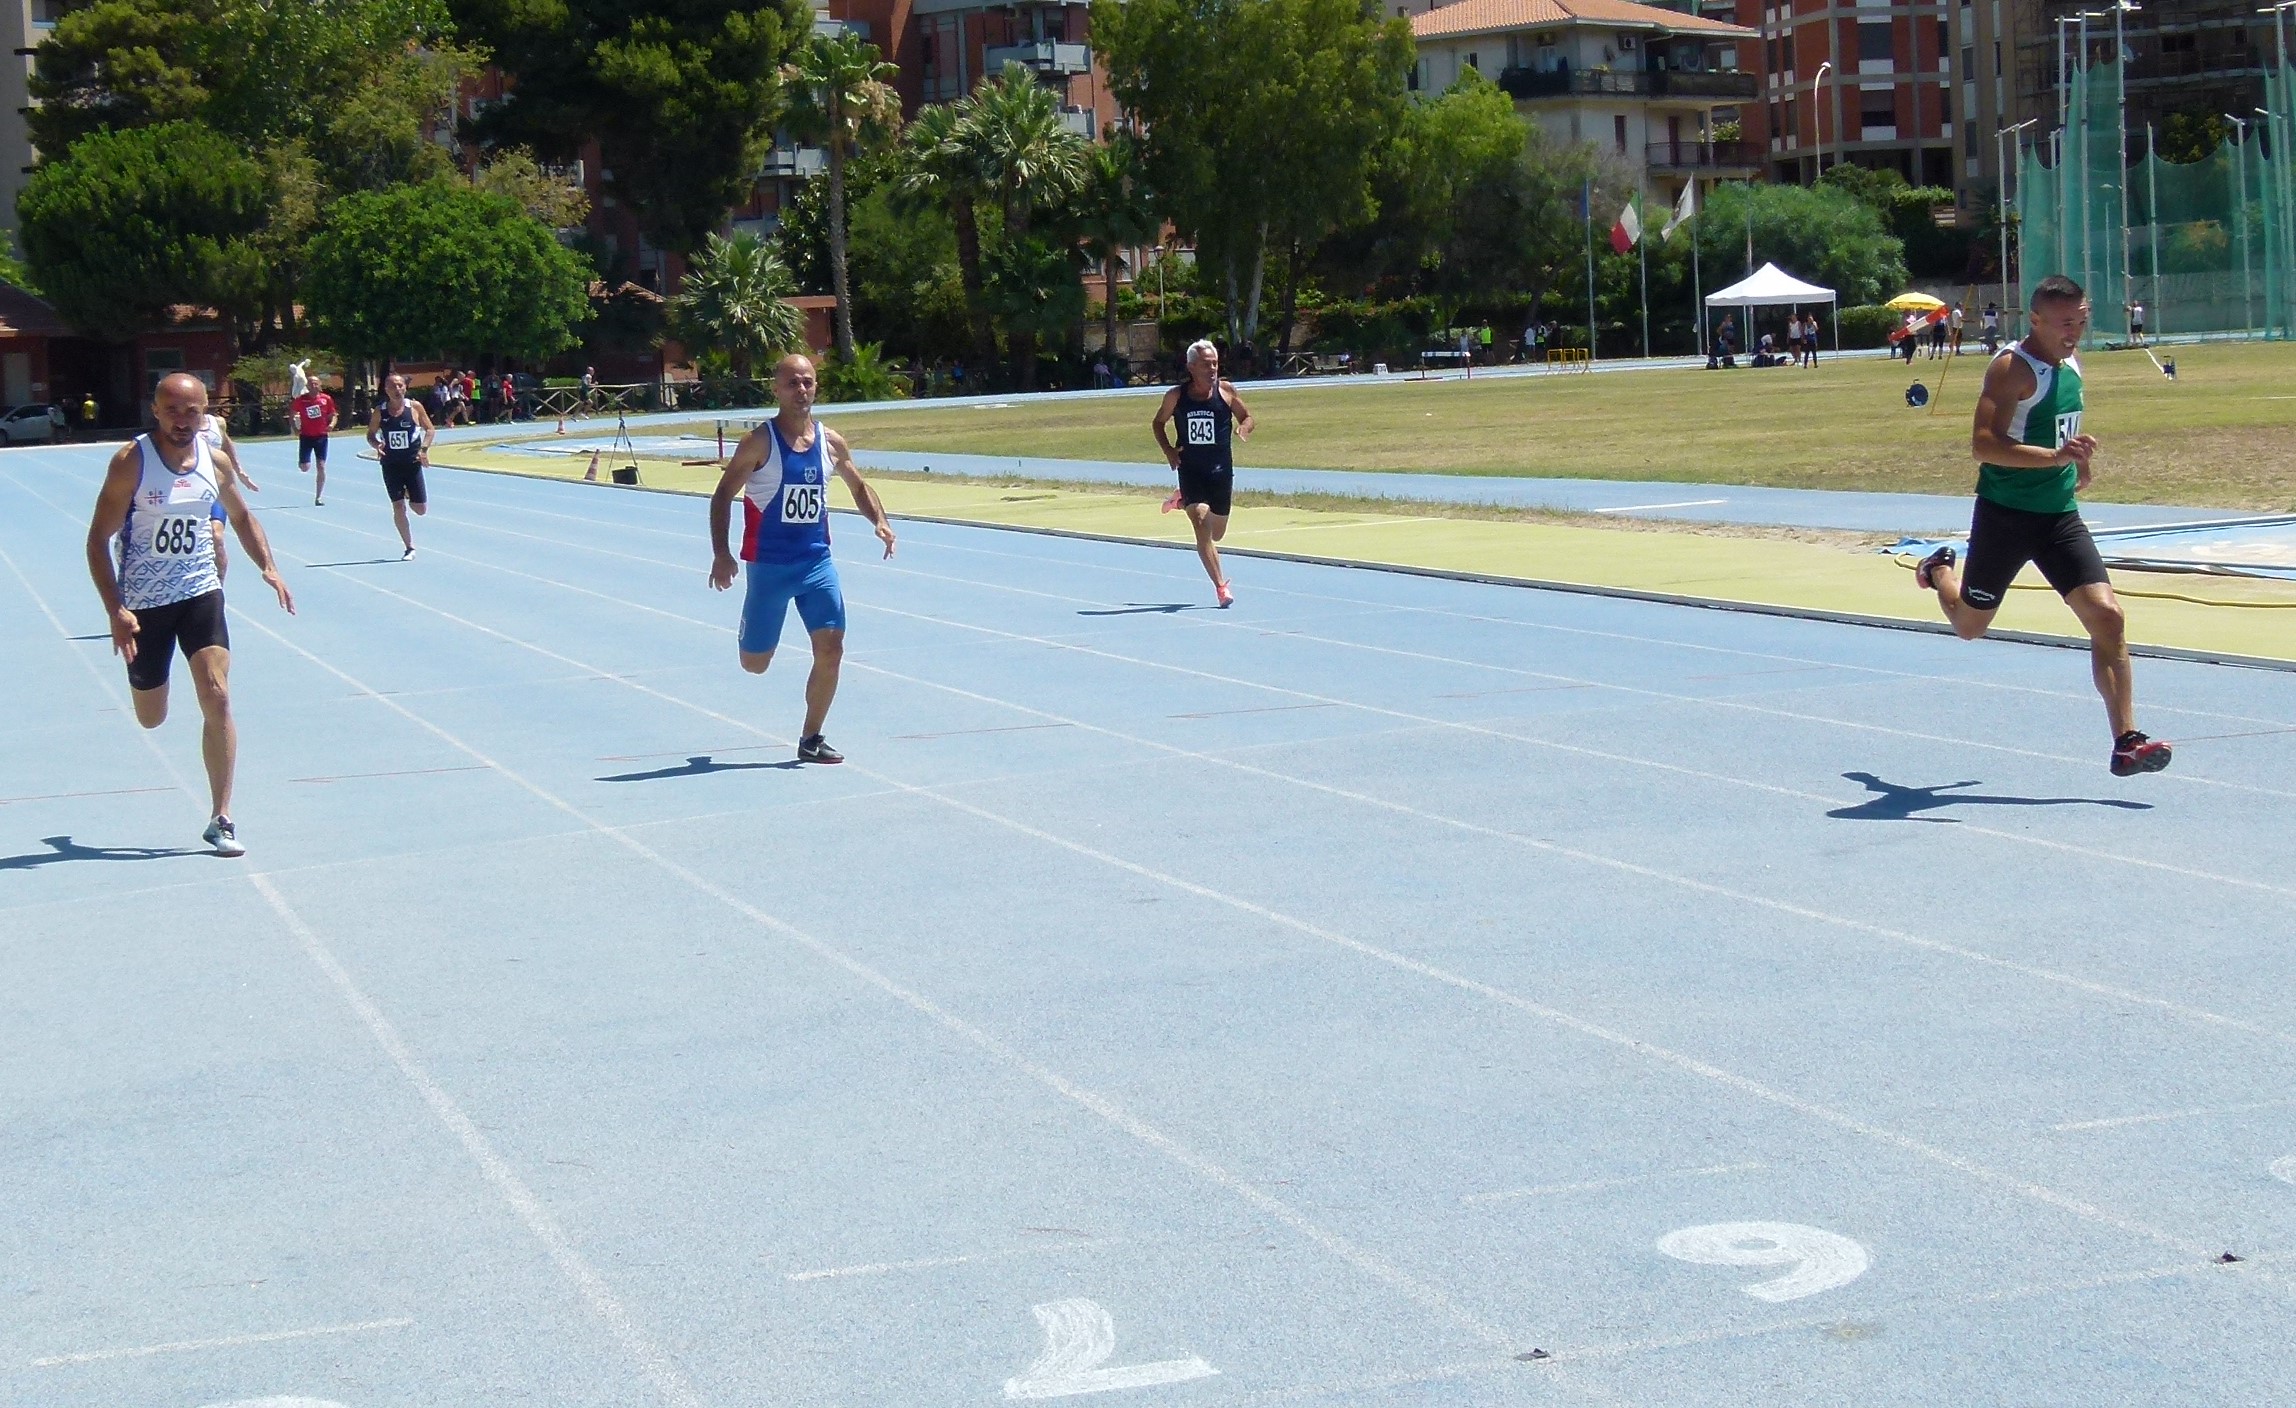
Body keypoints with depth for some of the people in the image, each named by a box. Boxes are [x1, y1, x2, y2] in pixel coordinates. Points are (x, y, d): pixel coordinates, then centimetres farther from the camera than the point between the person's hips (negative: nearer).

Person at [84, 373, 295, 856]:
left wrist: (268, 567, 3)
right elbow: (98, 538, -12)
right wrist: (115, 610, -21)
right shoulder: (132, 462, -14)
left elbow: (241, 517, 18)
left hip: (201, 594, 2)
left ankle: (220, 820, -5)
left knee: (216, 700, -12)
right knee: (151, 719, 11)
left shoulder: (216, 462, -1)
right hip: (143, 603, -2)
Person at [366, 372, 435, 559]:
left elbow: (430, 429, 3)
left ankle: (410, 495, 38)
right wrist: (377, 445, -15)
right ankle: (409, 548, 8)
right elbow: (370, 435, 7)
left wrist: (424, 448, -12)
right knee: (398, 507, -4)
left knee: (421, 510, 1)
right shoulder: (379, 412, -2)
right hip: (391, 465, 0)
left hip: (412, 462, 0)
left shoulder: (415, 407, -4)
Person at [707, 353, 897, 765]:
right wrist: (721, 553, -16)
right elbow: (723, 494, -7)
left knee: (830, 648, -7)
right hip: (769, 565, -3)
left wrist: (880, 521, -1)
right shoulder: (760, 442, -10)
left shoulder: (831, 442, 3)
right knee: (755, 663, 4)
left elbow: (859, 486, 18)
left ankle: (811, 739, 7)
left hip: (817, 561, 4)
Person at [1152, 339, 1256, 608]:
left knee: (1216, 534, 15)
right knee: (1201, 523, -20)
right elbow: (1158, 422, 12)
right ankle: (1221, 586, -14)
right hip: (1190, 470, -2)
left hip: (1221, 471, 2)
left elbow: (1247, 417, 6)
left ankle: (1183, 501, 45)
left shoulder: (1226, 391, -5)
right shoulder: (1176, 396, -4)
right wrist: (1168, 449, -4)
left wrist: (1244, 428, -19)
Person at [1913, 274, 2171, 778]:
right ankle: (1940, 569, 48)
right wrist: (2056, 456, -38)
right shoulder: (2013, 368, -17)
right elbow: (1983, 445, -29)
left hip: (2060, 515, 6)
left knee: (2107, 616, -11)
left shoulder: (2071, 364, 9)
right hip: (2005, 515, -6)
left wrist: (2080, 460, 12)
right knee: (1969, 624, 12)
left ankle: (2126, 743, -11)